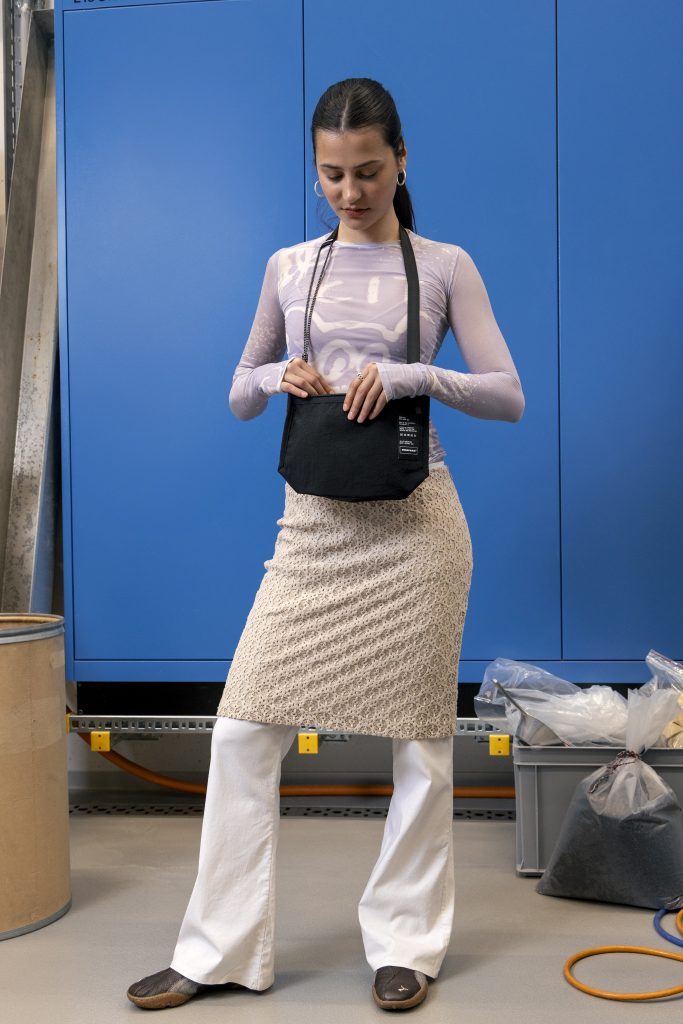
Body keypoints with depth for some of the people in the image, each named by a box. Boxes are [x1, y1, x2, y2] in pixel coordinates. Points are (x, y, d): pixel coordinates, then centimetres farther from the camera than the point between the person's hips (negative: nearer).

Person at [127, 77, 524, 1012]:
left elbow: (508, 396, -2)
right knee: (244, 729, -1)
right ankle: (220, 951, 14)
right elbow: (239, 396, 16)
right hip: (313, 522, 3)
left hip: (414, 521, -2)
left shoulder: (445, 265, 3)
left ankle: (405, 945, 23)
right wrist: (279, 376, -7)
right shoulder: (288, 267, 10)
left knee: (418, 738, 5)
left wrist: (408, 375, -16)